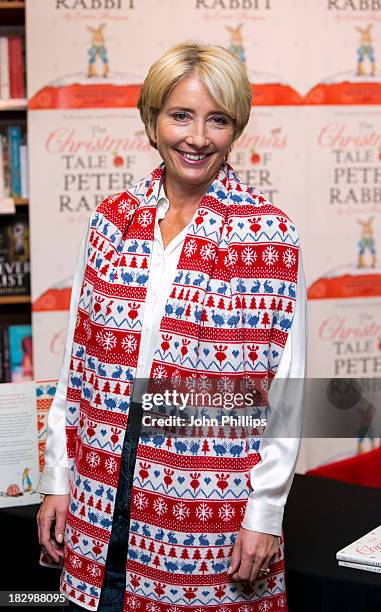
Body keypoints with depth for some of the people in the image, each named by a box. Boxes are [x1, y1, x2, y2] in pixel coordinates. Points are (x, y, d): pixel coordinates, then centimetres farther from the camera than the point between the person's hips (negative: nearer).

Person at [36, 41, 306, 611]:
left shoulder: (270, 234, -7)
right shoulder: (111, 220, 4)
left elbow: (287, 389, -5)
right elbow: (78, 358, 8)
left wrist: (265, 513, -7)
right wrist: (57, 480, 8)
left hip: (211, 500, -3)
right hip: (102, 493, 4)